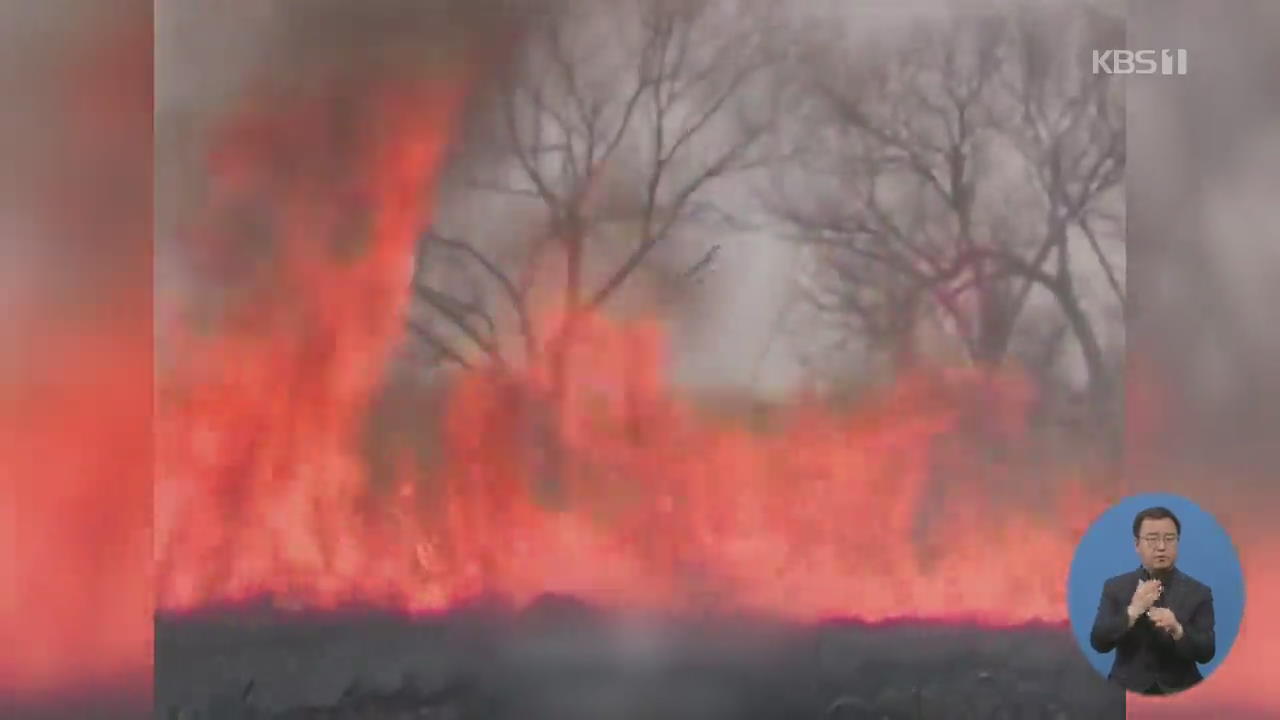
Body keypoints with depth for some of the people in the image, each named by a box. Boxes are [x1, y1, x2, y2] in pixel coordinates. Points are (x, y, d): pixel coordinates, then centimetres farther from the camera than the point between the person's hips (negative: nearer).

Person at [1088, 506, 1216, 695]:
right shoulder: (1115, 587, 5)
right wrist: (1132, 611, -19)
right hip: (1128, 690, 0)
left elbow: (1206, 653, -3)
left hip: (1178, 692, 0)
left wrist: (1177, 630, -22)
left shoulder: (1198, 592, 3)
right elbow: (1098, 643, -5)